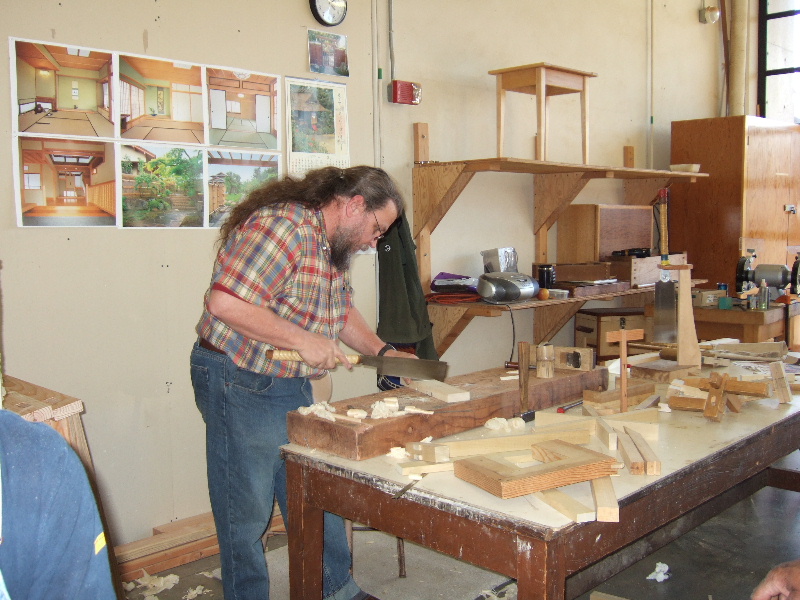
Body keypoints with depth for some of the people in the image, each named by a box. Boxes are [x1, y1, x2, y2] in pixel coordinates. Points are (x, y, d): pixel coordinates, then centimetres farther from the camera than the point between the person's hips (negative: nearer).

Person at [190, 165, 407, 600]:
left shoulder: (334, 245, 8)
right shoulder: (282, 227, -23)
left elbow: (342, 311, 20)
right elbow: (224, 303, -31)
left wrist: (384, 352, 6)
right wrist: (304, 341, -25)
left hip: (293, 385, 10)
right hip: (240, 384, -9)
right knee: (248, 512, 5)